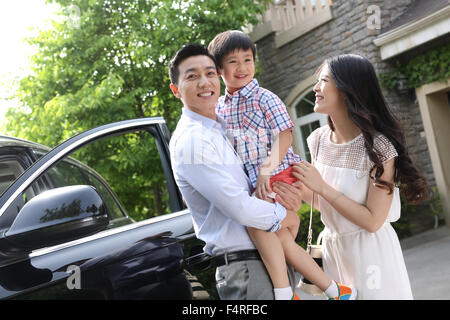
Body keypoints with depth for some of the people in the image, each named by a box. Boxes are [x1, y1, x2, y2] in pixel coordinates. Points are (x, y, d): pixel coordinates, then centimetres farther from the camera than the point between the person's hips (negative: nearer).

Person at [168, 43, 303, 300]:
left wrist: (293, 197, -5)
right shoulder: (191, 141, -18)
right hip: (246, 271, -9)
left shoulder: (223, 125, 11)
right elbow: (241, 209, -23)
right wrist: (285, 212, -5)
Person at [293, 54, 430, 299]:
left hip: (370, 250, -6)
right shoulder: (318, 139, -2)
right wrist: (299, 186, -12)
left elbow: (373, 221, -20)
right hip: (332, 249, 6)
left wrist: (322, 188, -23)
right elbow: (323, 204, 7)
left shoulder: (378, 146, -20)